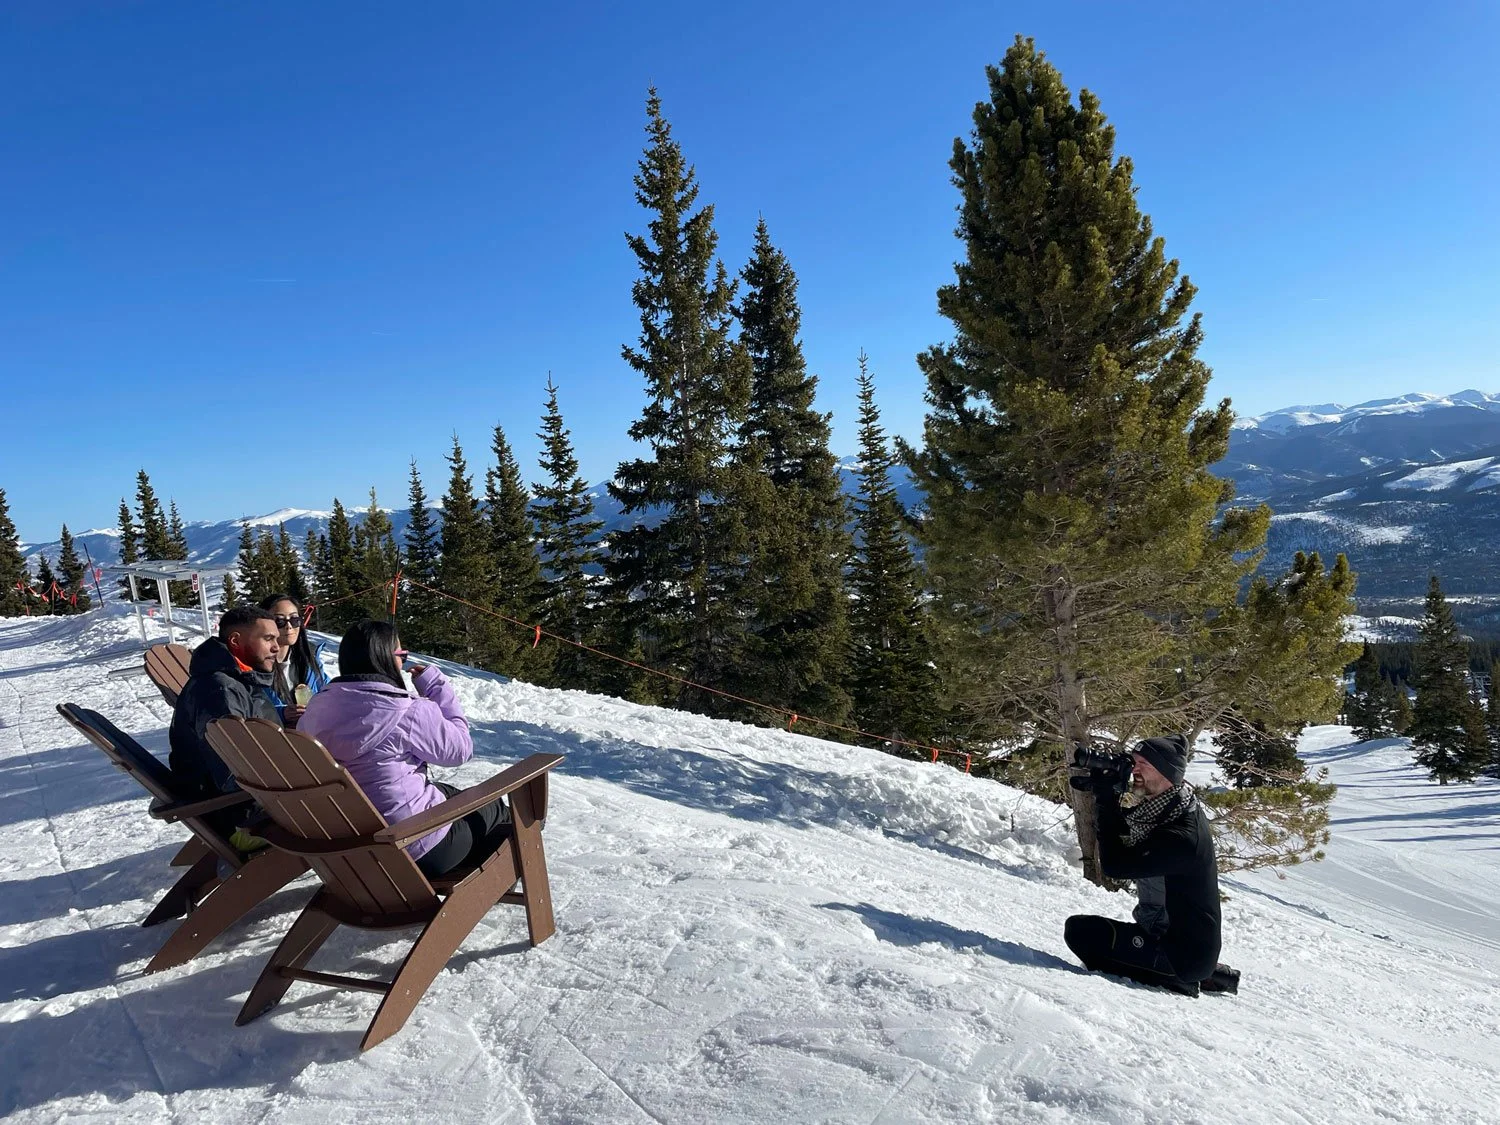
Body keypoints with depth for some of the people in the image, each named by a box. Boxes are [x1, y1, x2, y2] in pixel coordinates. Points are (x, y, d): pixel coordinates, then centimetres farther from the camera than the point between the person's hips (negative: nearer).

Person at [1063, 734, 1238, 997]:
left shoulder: (1181, 836, -28)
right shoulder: (1167, 807, 0)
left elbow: (1114, 865, -29)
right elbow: (1121, 832, 13)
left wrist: (1106, 799, -25)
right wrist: (1103, 794, -6)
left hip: (1182, 953, -9)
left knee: (1079, 930, -16)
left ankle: (1171, 981, -8)